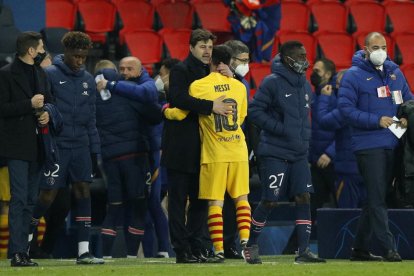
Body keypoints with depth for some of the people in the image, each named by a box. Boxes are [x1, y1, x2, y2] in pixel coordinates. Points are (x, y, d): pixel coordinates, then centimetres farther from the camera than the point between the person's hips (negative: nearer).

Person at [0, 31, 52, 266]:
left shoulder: (40, 74, 15)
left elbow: (48, 101, 26)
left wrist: (46, 114, 4)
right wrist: (30, 105, -17)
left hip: (36, 145, 8)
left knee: (30, 200, 8)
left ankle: (23, 250, 12)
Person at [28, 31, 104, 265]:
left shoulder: (88, 80, 12)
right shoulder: (50, 75, -6)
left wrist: (95, 149, 11)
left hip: (81, 146, 5)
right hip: (56, 146, -5)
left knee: (84, 192, -1)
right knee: (48, 195, -5)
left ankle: (84, 251, 0)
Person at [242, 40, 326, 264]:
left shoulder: (304, 85, 13)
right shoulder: (272, 82, -10)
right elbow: (254, 111, -13)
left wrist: (305, 137, 12)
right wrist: (280, 129, -18)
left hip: (299, 154, 7)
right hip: (274, 152, -7)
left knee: (303, 198, -4)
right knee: (269, 201, -4)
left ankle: (303, 250, -3)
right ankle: (250, 246, 14)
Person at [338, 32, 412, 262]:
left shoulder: (395, 72, 14)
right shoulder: (354, 75, -5)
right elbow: (346, 108, -11)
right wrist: (377, 120, -18)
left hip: (393, 145, 6)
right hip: (369, 145, -6)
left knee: (376, 198, 10)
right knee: (377, 198, -9)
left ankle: (360, 247, 18)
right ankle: (388, 248, -11)